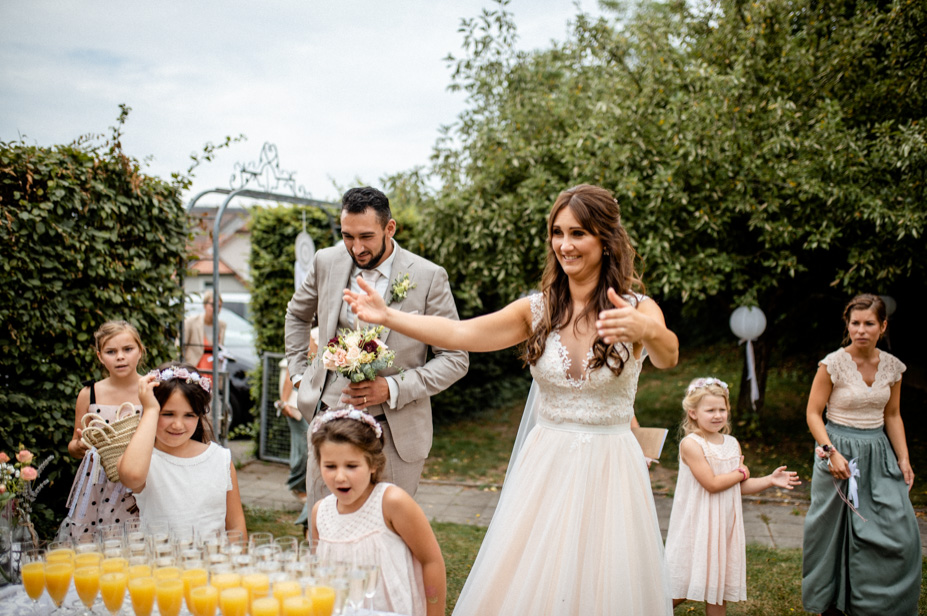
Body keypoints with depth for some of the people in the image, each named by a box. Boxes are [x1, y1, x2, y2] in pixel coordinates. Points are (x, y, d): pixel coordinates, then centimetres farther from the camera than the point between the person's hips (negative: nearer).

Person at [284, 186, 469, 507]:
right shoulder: (327, 262, 2)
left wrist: (393, 388, -16)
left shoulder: (429, 277, -9)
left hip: (392, 431, -3)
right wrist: (299, 372, 13)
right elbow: (297, 314, 24)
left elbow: (455, 359, -5)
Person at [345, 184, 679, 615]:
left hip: (609, 469, -2)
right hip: (545, 463, 3)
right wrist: (388, 316, -14)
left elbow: (668, 357, -27)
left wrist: (648, 332, -50)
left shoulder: (637, 308, -7)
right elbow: (460, 333, -4)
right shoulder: (539, 309, 3)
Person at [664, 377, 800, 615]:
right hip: (698, 524, -6)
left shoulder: (732, 444, 7)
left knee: (720, 582, 12)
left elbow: (741, 486, 12)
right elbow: (712, 483, -22)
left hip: (724, 523, 6)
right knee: (680, 590, 0)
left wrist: (770, 480, -3)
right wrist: (741, 472, -7)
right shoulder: (691, 444, -16)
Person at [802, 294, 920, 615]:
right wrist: (832, 452, -17)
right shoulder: (833, 364, -11)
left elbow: (892, 416, 12)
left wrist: (903, 458, 5)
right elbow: (813, 413, -7)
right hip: (839, 451, -4)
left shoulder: (892, 366, 2)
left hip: (879, 454, 4)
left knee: (899, 533, -2)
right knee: (836, 530, 4)